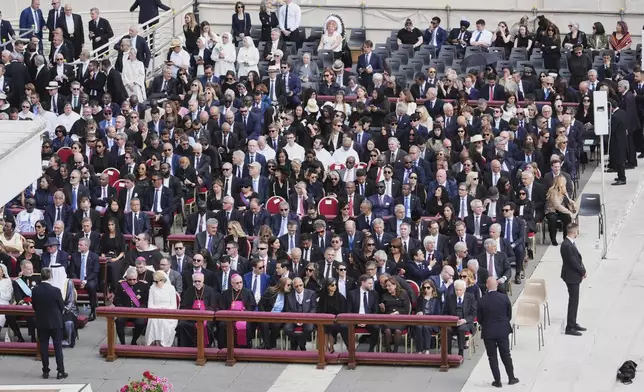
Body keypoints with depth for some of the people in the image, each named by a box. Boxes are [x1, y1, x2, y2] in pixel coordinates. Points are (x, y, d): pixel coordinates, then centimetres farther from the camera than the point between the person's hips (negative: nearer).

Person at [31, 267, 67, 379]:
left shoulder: (35, 290, -8)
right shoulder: (55, 291, -17)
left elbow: (34, 306, 2)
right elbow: (62, 307, -7)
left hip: (41, 323, 3)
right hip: (55, 322, -3)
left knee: (43, 346, 9)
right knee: (58, 346, 4)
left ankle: (45, 371, 11)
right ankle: (60, 371, 3)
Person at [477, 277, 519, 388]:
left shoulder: (482, 301, -14)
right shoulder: (505, 298, -10)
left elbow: (479, 319, -5)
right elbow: (509, 315, 0)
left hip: (488, 333, -2)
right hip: (503, 331, 2)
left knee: (492, 357, 7)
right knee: (506, 355, 15)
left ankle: (497, 381, 10)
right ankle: (511, 378, 23)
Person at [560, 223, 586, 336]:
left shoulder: (570, 243, 7)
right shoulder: (567, 245, -25)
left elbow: (577, 258, 11)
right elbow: (573, 262, -23)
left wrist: (583, 271, 0)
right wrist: (583, 272, -10)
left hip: (574, 276, 10)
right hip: (572, 277, -10)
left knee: (574, 301, 19)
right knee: (573, 302, -4)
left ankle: (573, 324, 30)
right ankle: (569, 327, 2)